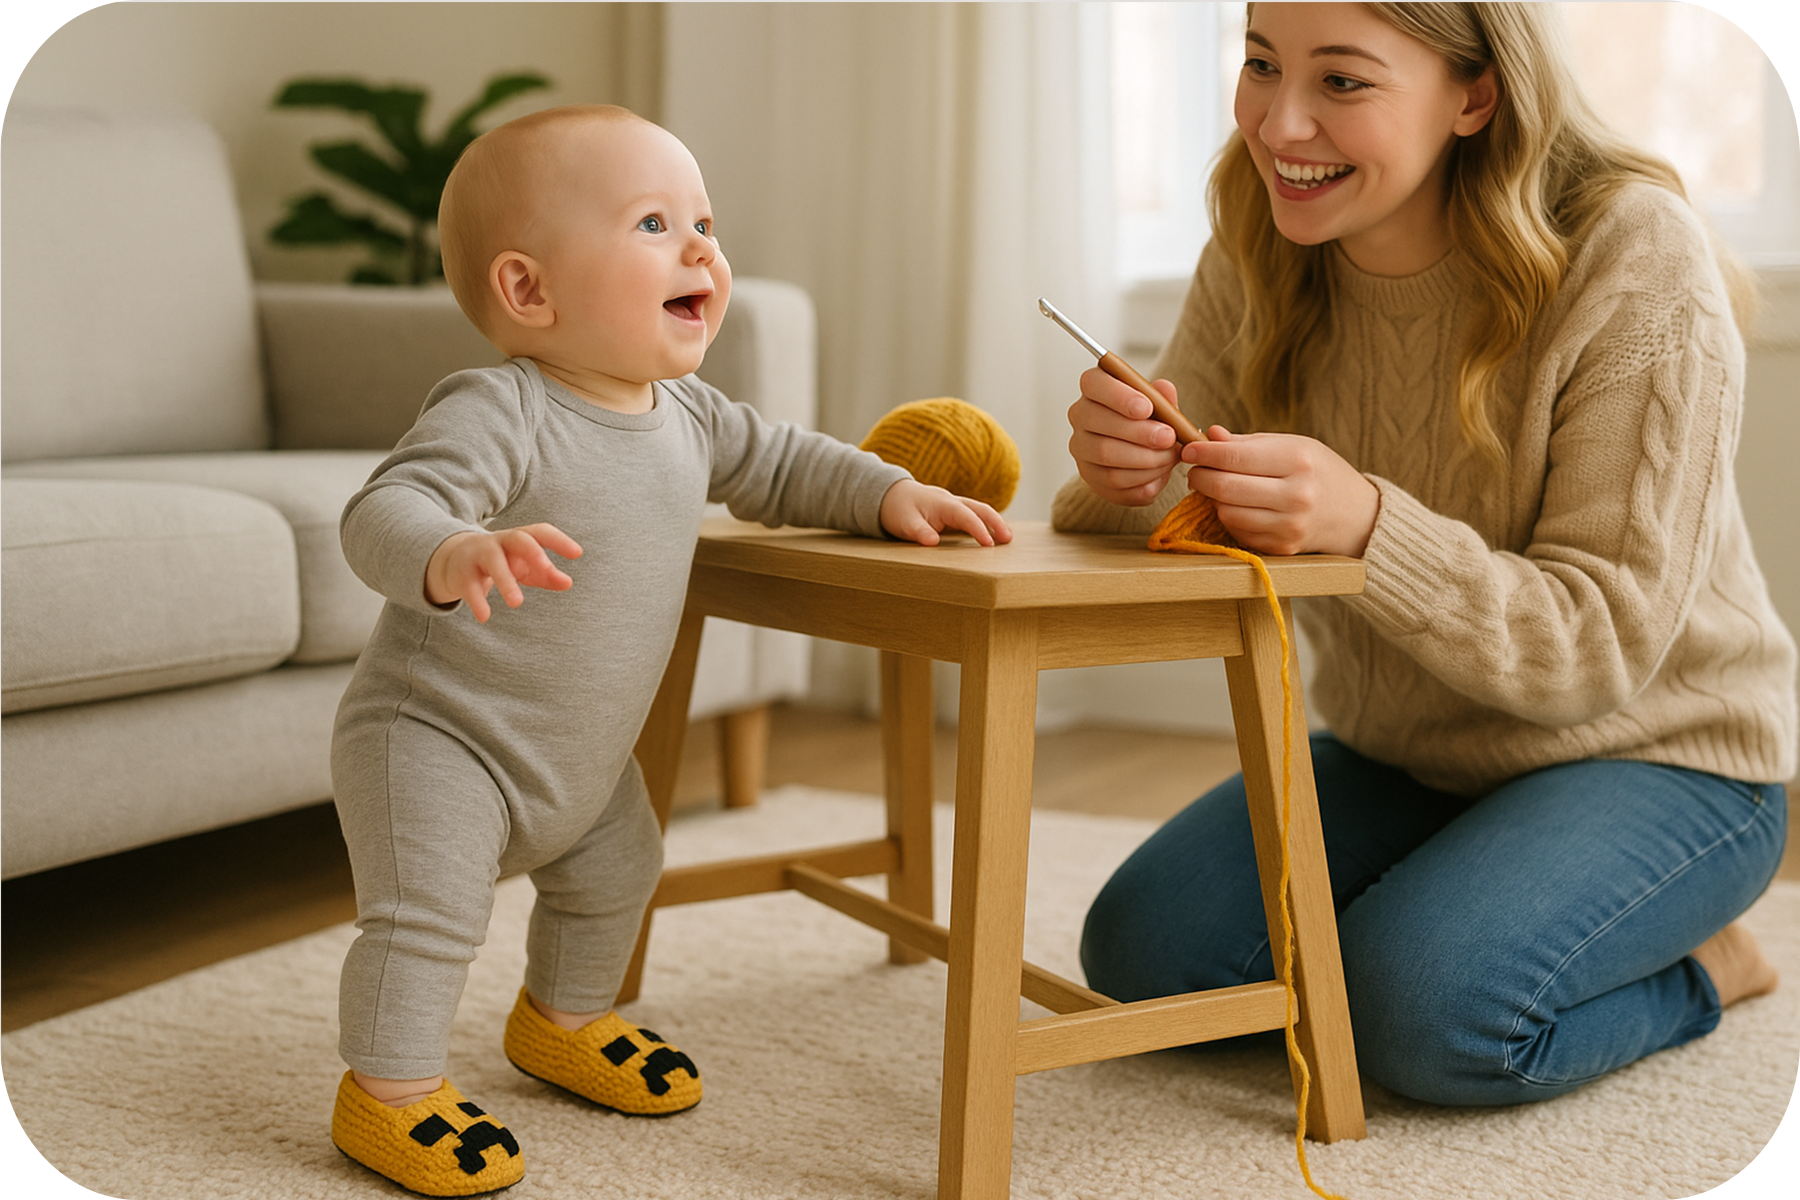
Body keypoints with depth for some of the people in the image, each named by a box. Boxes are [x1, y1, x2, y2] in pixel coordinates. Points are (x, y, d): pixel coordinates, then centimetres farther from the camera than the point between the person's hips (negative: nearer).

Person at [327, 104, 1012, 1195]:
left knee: (615, 872, 23)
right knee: (429, 911, -14)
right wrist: (454, 557, -62)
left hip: (582, 756, 8)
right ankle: (389, 1089, 9)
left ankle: (563, 1022, 47)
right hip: (434, 735, -8)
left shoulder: (686, 413, -2)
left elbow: (775, 463, 16)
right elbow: (384, 511, -40)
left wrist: (889, 493, 1)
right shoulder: (499, 414, -28)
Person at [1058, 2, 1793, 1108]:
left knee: (1428, 1009, -29)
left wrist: (1365, 526, -42)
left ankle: (1688, 968, 3)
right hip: (1398, 756, 6)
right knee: (1141, 951, -10)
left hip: (1659, 756, -5)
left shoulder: (1635, 260, -24)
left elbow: (1604, 642, -25)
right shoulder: (1259, 262, -8)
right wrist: (1120, 487, -33)